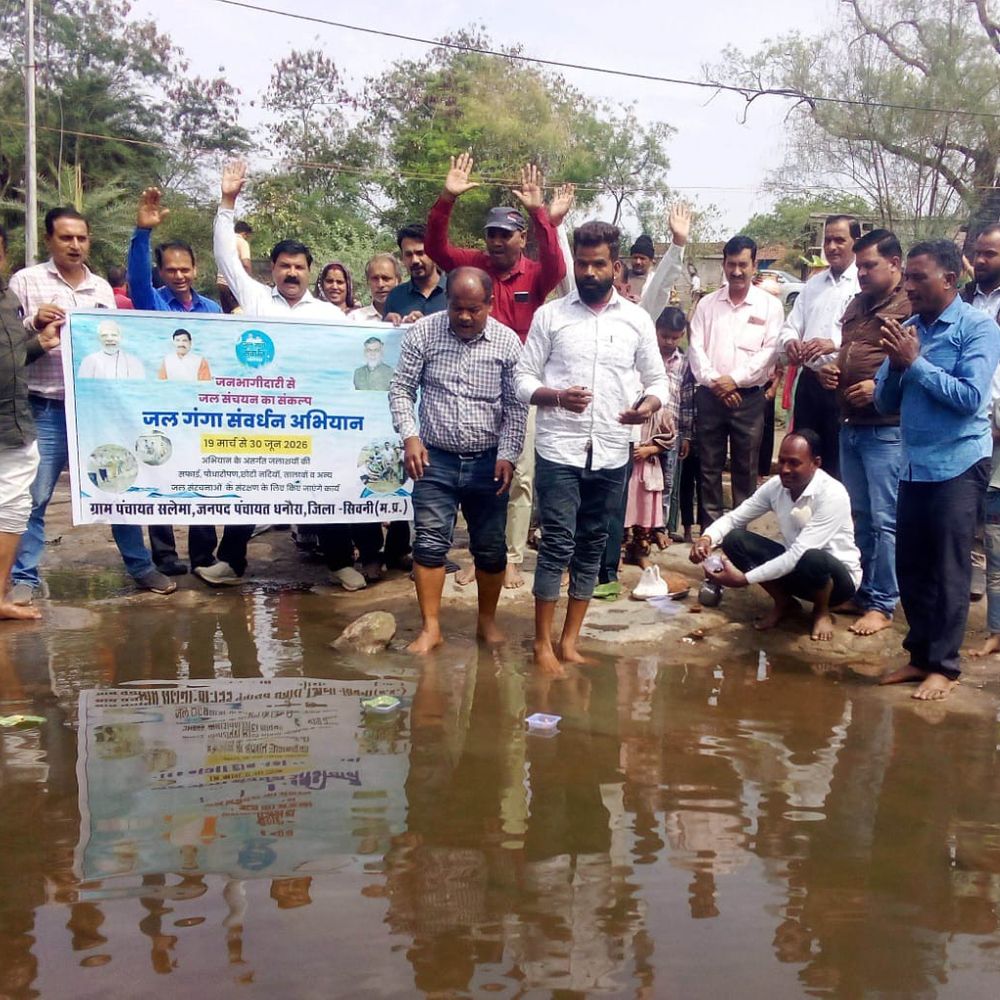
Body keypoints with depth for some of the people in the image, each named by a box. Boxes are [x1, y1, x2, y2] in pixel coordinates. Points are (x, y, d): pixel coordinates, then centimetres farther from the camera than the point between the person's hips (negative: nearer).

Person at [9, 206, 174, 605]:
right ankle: (25, 577, 12)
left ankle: (140, 565, 20)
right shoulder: (25, 281, 1)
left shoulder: (102, 288, 13)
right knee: (33, 497, 1)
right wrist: (34, 324, -18)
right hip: (47, 409, -3)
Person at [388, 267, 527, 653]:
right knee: (430, 543, -2)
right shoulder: (423, 332, -5)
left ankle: (488, 620, 27)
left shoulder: (508, 341, -4)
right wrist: (410, 436, -13)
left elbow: (516, 405, -1)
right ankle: (430, 627, 7)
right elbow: (401, 389, 0)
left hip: (488, 461, 1)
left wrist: (508, 454, -9)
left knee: (491, 546, 9)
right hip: (435, 458, 0)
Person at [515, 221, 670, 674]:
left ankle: (569, 641, 19)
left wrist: (649, 404, -13)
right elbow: (523, 380, 1)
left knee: (592, 546, 8)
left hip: (612, 453, 3)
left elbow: (657, 381, 10)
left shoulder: (637, 319, 7)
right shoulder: (550, 314, 2)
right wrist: (555, 395, -20)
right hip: (558, 449, -3)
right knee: (557, 544, -5)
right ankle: (542, 643, 6)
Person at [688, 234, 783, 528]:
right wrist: (714, 380, -11)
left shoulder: (770, 305, 2)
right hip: (709, 395, 2)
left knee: (745, 469, 3)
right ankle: (709, 529, 13)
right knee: (709, 467, 6)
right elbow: (696, 347, 3)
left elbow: (770, 351, -6)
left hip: (749, 397, -2)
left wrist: (735, 379, -14)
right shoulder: (707, 304, 9)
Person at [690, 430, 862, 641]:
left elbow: (799, 553, -34)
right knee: (734, 539, -14)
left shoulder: (832, 495, -28)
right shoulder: (776, 485, -8)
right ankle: (783, 602, 4)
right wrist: (707, 538, -25)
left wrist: (744, 579, -37)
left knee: (812, 559, -41)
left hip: (839, 577, -5)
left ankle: (822, 612, -6)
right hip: (795, 568, 6)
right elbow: (734, 518, -2)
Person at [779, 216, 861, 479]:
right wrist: (790, 341, -9)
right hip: (809, 381, 7)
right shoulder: (813, 284, 17)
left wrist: (834, 345, -32)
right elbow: (790, 327, 14)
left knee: (837, 463, 1)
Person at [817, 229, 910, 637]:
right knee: (858, 516, 15)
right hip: (850, 426, 8)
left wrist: (881, 387, -22)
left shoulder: (910, 308, -10)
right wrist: (830, 370, 9)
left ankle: (882, 604, 7)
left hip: (886, 430, -8)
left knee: (884, 520, -2)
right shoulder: (857, 304, 16)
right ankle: (861, 591, 26)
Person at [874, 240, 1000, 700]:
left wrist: (915, 362, -16)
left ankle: (944, 665, 13)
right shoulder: (906, 329, 8)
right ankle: (920, 654, 24)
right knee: (910, 567, 10)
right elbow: (885, 403, 7)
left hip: (957, 465, -5)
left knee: (947, 570, 1)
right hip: (914, 465, 6)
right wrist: (896, 365, -11)